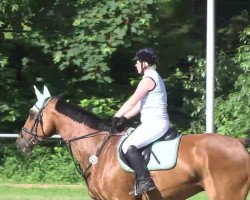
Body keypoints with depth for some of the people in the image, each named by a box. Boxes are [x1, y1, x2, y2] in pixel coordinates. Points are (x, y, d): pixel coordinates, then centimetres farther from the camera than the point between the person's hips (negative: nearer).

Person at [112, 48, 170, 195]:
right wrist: (124, 118, 11)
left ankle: (146, 181, -24)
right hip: (156, 123, 11)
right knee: (130, 143, 17)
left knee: (128, 146, -20)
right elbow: (139, 105, 20)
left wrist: (116, 117, -2)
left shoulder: (148, 79, -13)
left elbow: (133, 102, -13)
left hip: (155, 124, -11)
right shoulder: (154, 77, 20)